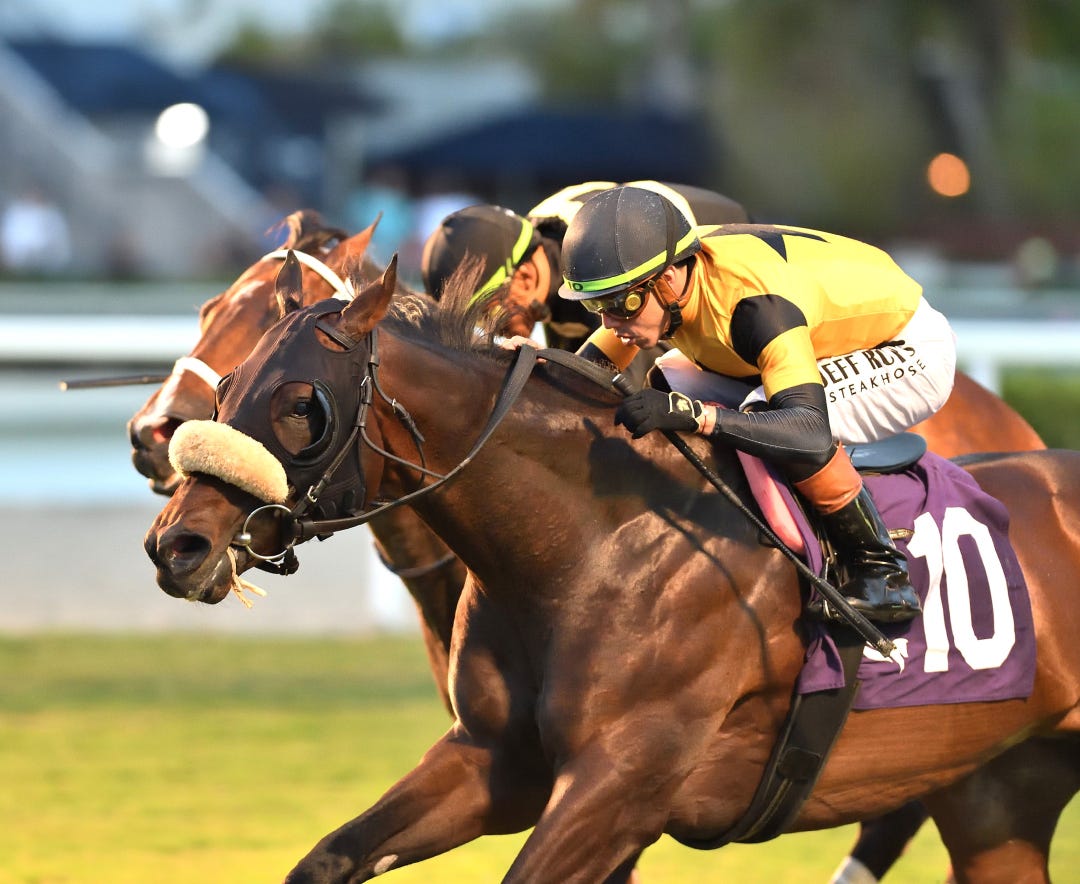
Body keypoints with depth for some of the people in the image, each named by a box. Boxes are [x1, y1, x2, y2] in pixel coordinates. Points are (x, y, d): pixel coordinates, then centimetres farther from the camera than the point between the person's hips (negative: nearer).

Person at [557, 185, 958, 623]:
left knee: (773, 418, -33)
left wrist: (689, 413, -59)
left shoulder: (751, 301, -39)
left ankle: (880, 570, -17)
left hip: (911, 356, -9)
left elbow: (811, 434, -49)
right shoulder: (648, 282, -15)